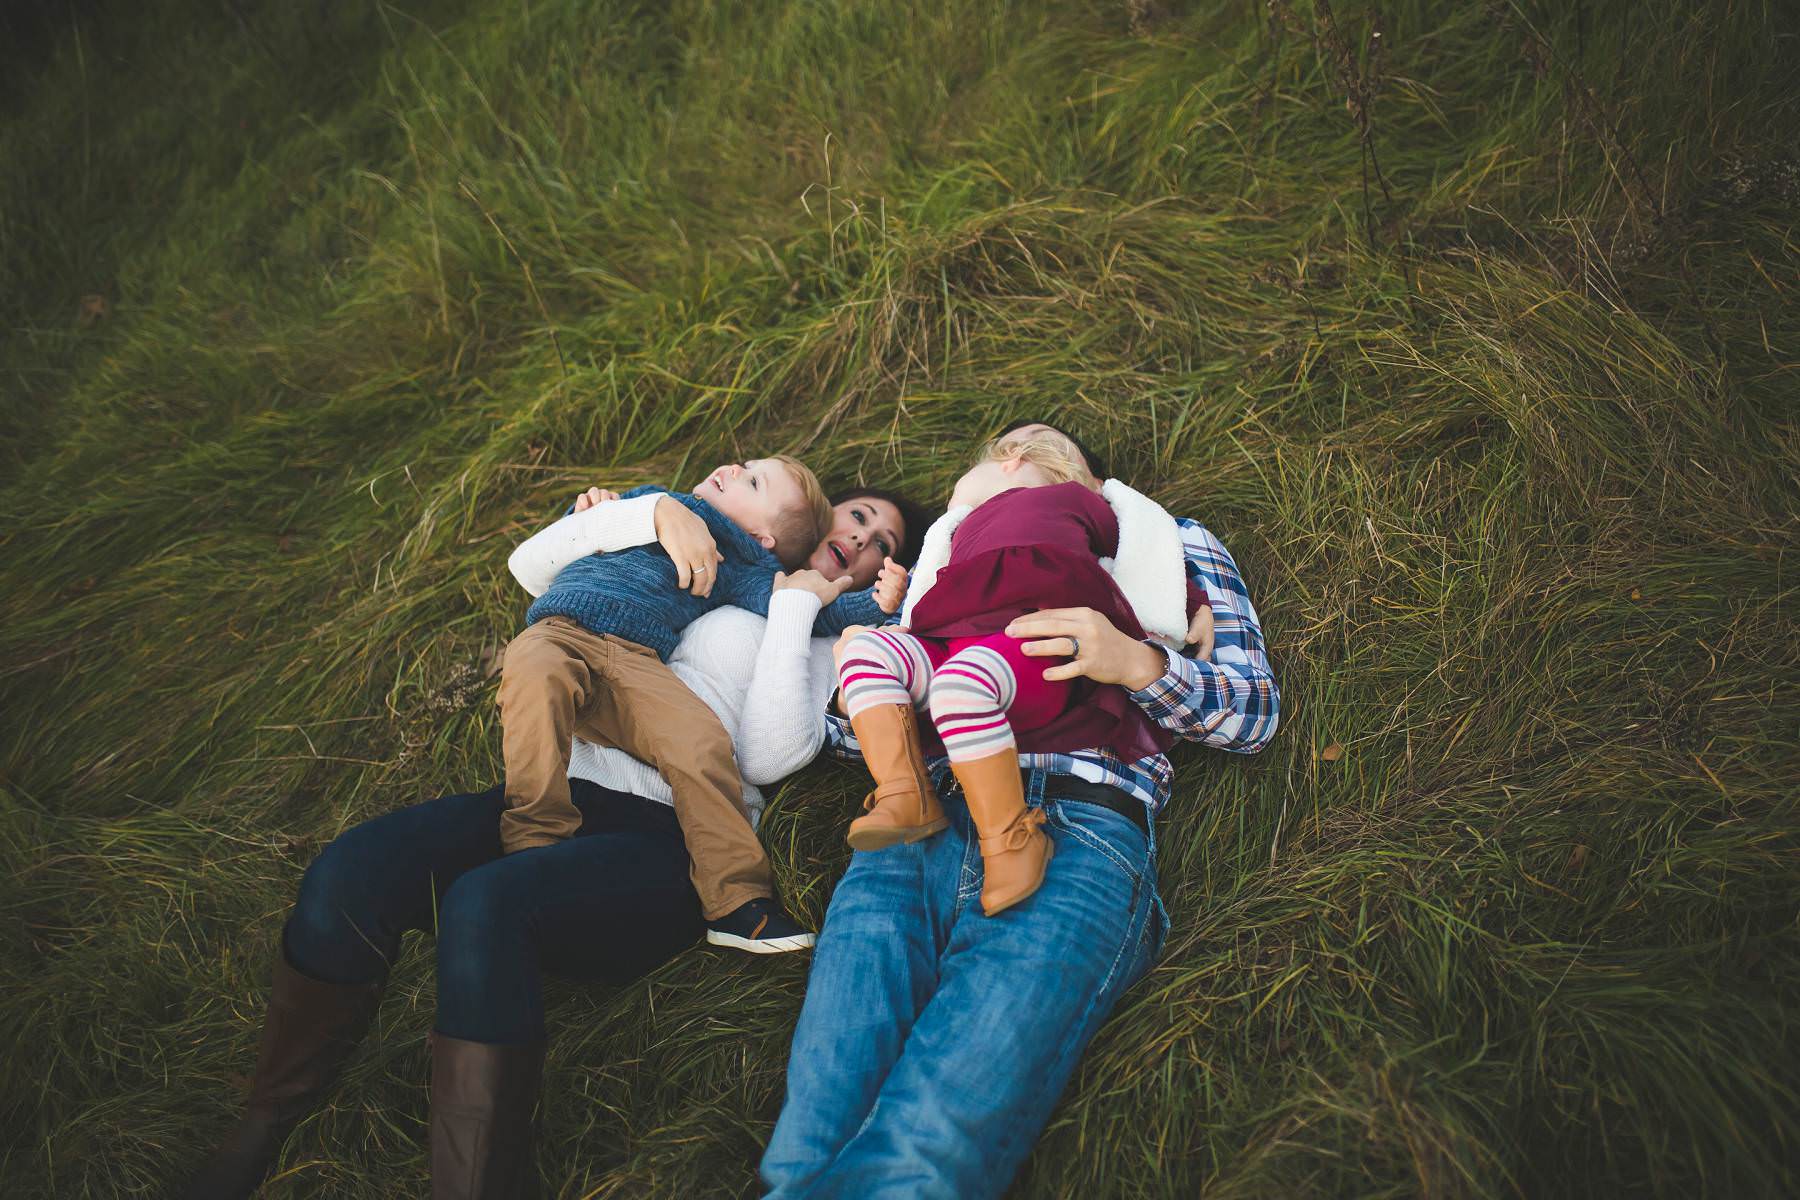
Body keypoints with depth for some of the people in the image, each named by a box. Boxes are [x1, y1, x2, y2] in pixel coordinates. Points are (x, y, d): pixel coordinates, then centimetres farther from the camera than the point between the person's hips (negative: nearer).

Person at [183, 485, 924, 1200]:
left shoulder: (833, 644, 18)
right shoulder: (690, 581, 27)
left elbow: (770, 755, -2)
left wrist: (796, 602, 3)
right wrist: (661, 509, 3)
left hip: (669, 840, -3)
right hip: (557, 793, 4)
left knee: (483, 903, -34)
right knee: (349, 872, -23)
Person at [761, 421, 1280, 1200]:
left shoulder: (1169, 543, 32)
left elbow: (1255, 710, 17)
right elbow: (869, 729, 35)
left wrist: (1135, 661, -2)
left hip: (1078, 831, -3)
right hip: (919, 827, 3)